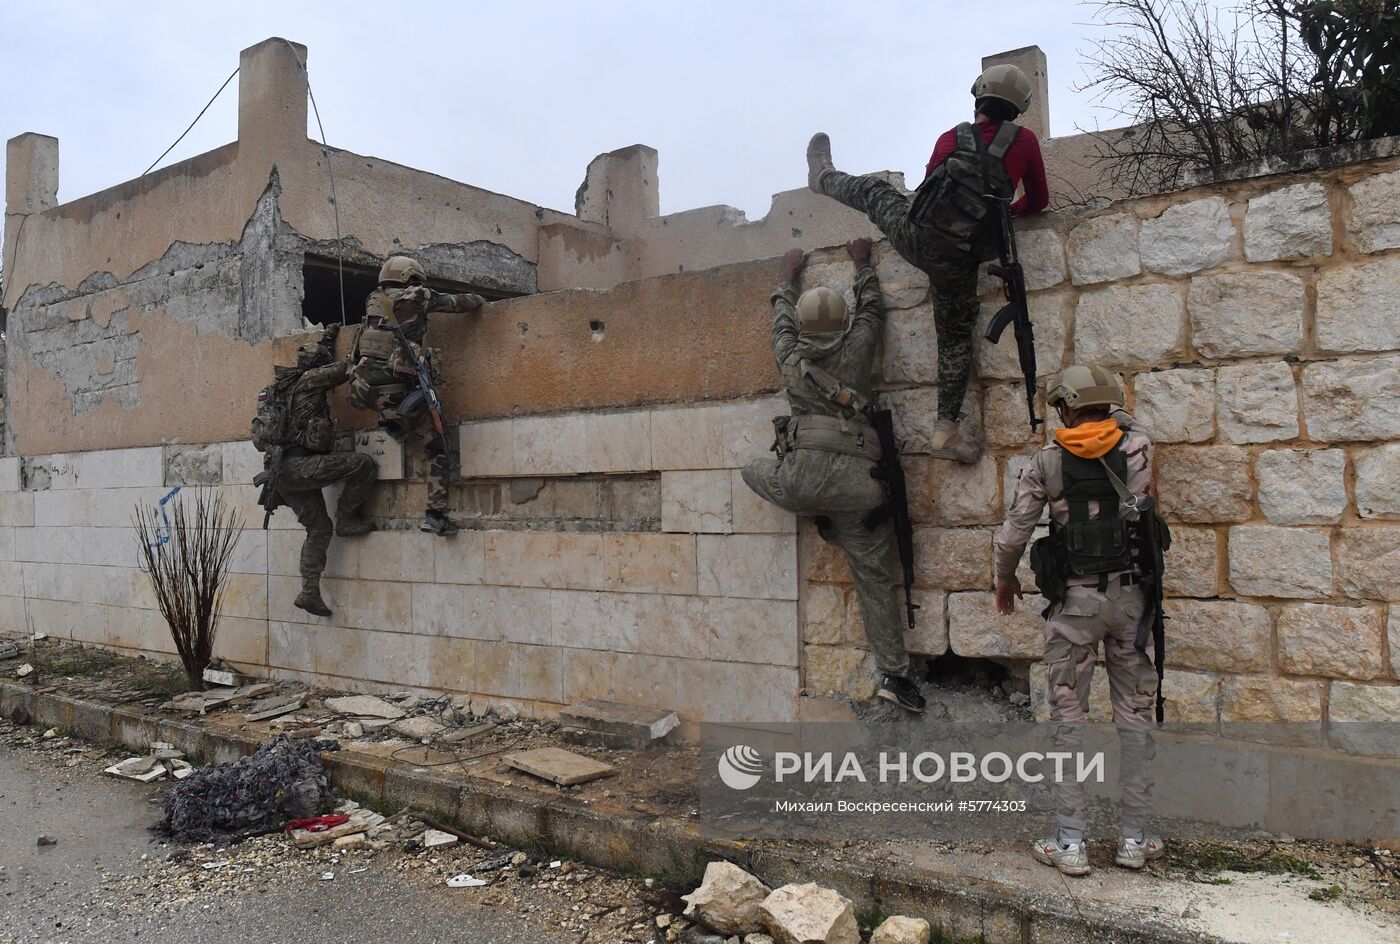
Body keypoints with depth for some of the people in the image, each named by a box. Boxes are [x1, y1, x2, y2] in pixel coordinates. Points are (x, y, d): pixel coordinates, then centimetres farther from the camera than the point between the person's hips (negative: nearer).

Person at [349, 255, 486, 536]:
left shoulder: (374, 301, 18)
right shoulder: (417, 298, 3)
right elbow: (459, 302, 13)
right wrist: (480, 300, 34)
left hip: (365, 389, 5)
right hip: (397, 391, -5)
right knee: (437, 452, 2)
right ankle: (435, 515, -5)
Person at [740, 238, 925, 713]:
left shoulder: (790, 355, 14)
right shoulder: (856, 347, 10)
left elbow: (781, 318, 35)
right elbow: (872, 308, 30)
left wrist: (788, 276, 51)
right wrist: (863, 265, 45)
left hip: (802, 473, 0)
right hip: (855, 479, 1)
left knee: (754, 472, 31)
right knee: (875, 578, 8)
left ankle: (820, 518, 21)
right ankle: (893, 673, 8)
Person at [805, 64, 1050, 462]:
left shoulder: (951, 139, 2)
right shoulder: (1025, 141, -1)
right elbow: (1038, 200, 11)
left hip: (914, 235, 0)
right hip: (958, 260, 0)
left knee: (870, 189, 28)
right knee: (956, 336, 12)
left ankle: (822, 176, 58)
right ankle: (946, 429, 11)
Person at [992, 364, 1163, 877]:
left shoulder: (1047, 462, -5)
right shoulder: (1139, 448, -1)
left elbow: (1012, 534, -3)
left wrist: (1005, 579, 13)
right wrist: (1114, 416, 31)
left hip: (1074, 600, -2)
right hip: (1131, 593, 2)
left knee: (1069, 717, 5)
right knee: (1135, 714, 10)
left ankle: (1070, 843, 8)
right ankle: (1135, 837, 18)